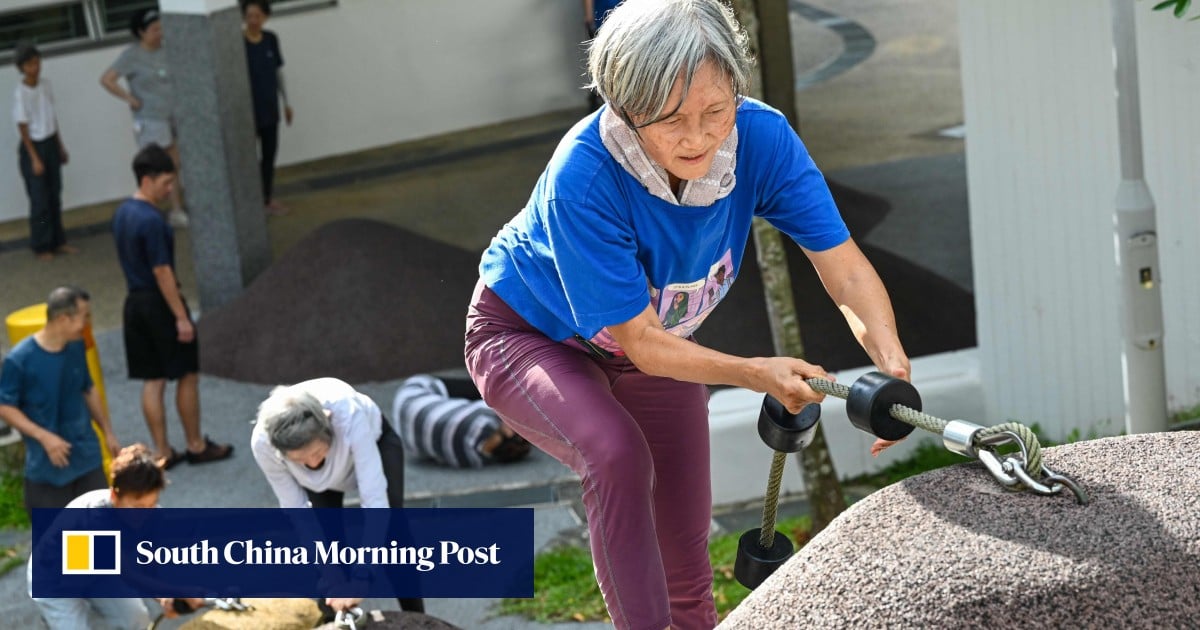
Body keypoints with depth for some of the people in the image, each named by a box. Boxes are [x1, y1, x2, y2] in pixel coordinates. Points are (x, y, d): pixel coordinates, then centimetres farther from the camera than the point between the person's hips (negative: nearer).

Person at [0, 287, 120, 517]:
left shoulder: (76, 347, -3)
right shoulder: (20, 359, -20)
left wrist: (108, 432, 16)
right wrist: (44, 437, -23)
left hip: (87, 456, 5)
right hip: (47, 464, -5)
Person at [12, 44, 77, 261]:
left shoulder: (45, 85, 2)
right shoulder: (20, 94, -17)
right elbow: (23, 128, -14)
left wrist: (60, 146, 14)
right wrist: (34, 158, -15)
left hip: (51, 144, 6)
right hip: (33, 146, -6)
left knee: (55, 196, 12)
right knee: (40, 200, -1)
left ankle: (58, 241, 22)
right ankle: (41, 247, 10)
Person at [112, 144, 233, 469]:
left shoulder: (122, 213, 7)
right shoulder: (152, 220, -21)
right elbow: (162, 272, -21)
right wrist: (181, 317, -18)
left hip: (135, 302, 8)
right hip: (159, 303, -8)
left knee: (152, 380, 10)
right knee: (187, 375, 6)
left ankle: (162, 451, 13)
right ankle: (196, 446, 15)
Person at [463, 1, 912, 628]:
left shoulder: (760, 137, -29)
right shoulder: (583, 176, -40)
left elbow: (846, 271, -28)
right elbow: (641, 342, -34)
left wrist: (892, 365, -45)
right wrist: (756, 375, -45)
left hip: (660, 339, 5)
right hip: (528, 334, -5)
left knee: (684, 550, 11)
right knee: (617, 452, -36)